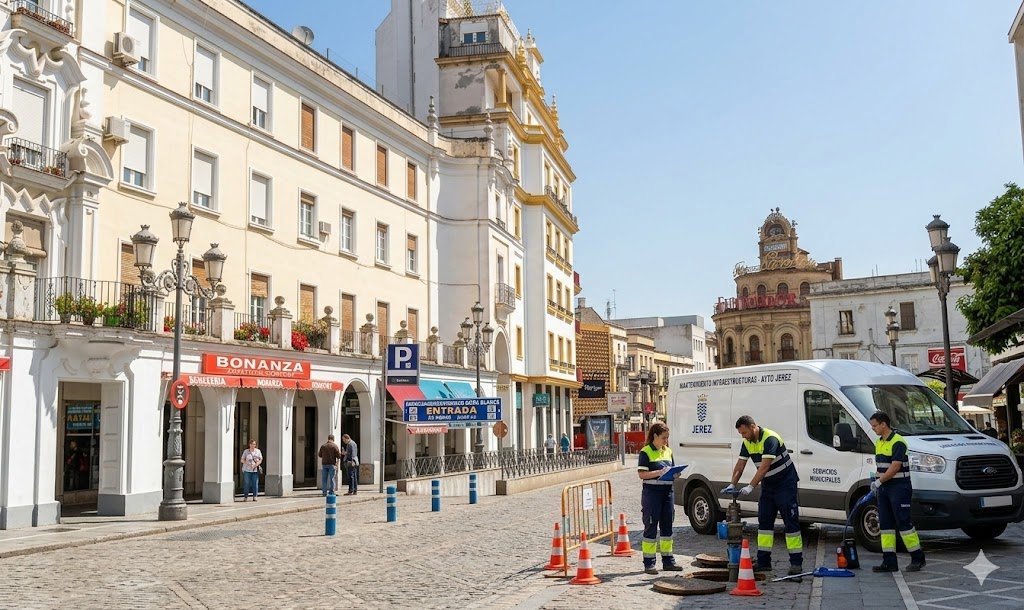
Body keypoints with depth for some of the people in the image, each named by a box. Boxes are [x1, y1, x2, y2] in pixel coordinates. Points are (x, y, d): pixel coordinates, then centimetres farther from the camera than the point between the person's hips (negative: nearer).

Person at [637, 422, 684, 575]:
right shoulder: (646, 452, -6)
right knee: (651, 527, -2)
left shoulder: (668, 451, 14)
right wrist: (659, 472, -22)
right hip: (652, 492, -7)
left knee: (667, 526, 11)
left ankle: (668, 560, 20)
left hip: (668, 491, 7)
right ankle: (649, 563, 4)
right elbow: (641, 474, -13)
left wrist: (675, 474, -1)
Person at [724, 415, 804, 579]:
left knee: (791, 522, -7)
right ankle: (763, 562, 10)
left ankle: (796, 564, -5)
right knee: (764, 521, 6)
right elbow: (740, 465, 3)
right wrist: (732, 484, -11)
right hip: (768, 485, 8)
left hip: (785, 484, -8)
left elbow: (764, 467, -30)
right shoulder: (747, 443, 1)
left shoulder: (770, 439, -25)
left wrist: (750, 487, -33)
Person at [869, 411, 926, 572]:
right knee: (885, 524, 7)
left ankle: (918, 558, 7)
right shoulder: (878, 443, 15)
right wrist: (877, 484, 9)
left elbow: (895, 467, -19)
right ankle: (889, 562, 10)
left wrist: (879, 482, -14)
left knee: (903, 522, -6)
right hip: (884, 489, 9)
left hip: (898, 488, -9)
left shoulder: (897, 442, -14)